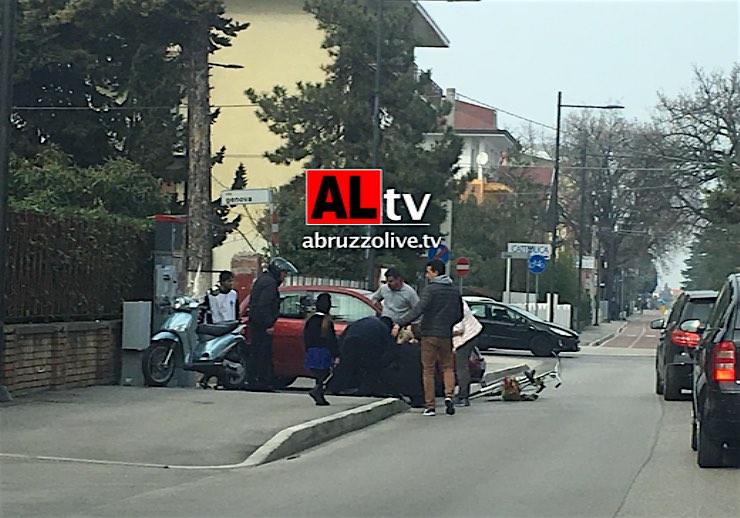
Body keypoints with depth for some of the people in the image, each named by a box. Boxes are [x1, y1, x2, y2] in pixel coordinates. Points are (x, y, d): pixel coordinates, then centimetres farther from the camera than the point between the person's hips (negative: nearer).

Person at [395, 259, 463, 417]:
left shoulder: (430, 289, -11)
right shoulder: (454, 291, 9)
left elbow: (418, 309, -22)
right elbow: (459, 315, 14)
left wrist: (400, 323, -26)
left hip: (429, 334, -5)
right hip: (446, 335, 5)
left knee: (428, 370, 3)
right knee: (447, 367, 16)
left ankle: (430, 406, 2)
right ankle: (449, 395, -8)